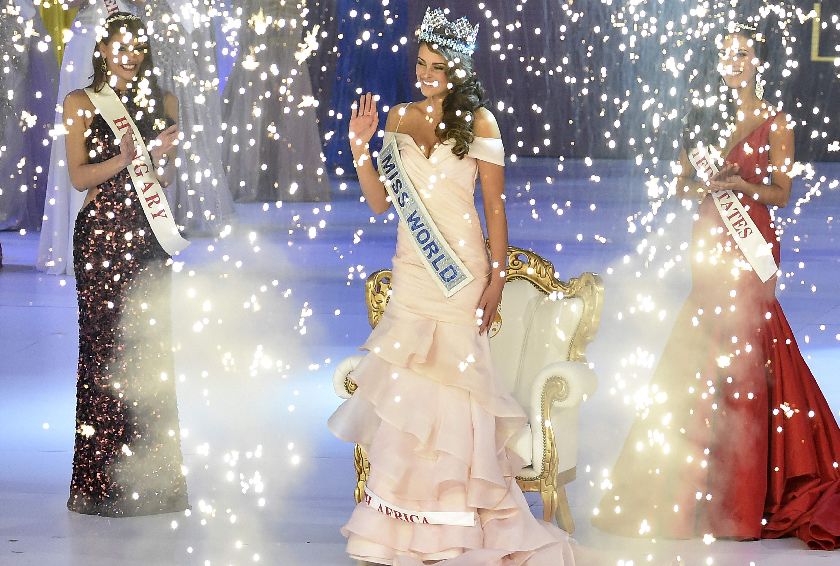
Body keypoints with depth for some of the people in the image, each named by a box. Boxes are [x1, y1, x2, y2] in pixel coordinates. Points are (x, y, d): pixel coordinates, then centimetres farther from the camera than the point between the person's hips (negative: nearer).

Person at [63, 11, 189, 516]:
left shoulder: (163, 103, 13)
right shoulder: (82, 103, 4)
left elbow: (169, 178, 14)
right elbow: (79, 177, -2)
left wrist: (162, 156, -7)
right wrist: (124, 160, -18)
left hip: (150, 235, 3)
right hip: (101, 233, -3)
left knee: (152, 348, 0)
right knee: (104, 346, -4)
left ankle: (153, 478, 5)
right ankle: (105, 482, 0)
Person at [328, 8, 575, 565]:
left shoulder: (477, 121, -4)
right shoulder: (399, 118, 7)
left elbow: (495, 204, -4)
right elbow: (381, 202, 7)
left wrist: (497, 275, -9)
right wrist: (360, 148, -6)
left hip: (460, 269, -4)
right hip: (411, 269, 4)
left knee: (454, 380, -2)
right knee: (406, 389, 1)